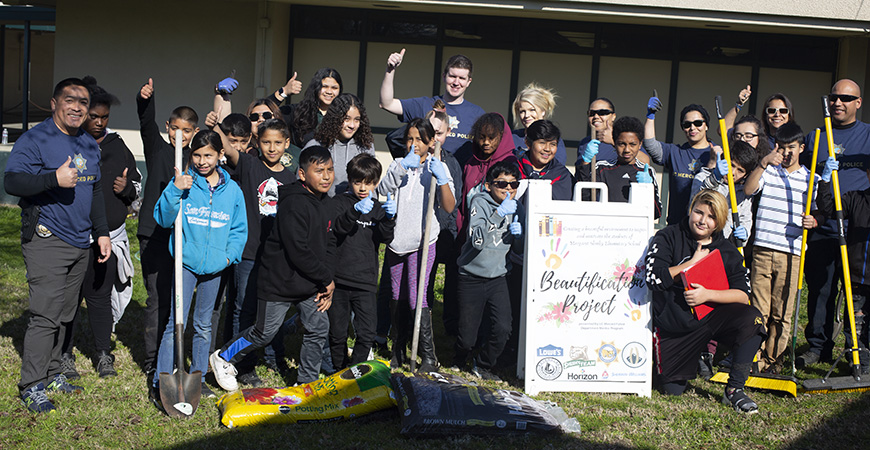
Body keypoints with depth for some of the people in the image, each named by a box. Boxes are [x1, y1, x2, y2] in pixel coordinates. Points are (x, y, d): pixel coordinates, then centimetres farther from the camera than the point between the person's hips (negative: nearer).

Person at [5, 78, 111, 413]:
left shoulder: (89, 145, 15)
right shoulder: (35, 139, -7)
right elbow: (11, 181, -15)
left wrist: (102, 231, 18)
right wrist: (54, 178, -28)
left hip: (81, 243, 7)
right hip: (46, 242, -7)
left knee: (65, 314, 12)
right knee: (45, 315, -9)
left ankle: (51, 375, 24)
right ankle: (31, 386, 0)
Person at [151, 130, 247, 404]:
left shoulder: (232, 190, 4)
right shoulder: (184, 182, -4)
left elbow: (239, 229, 10)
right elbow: (163, 219, -9)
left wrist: (229, 255, -4)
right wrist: (175, 191, -22)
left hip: (214, 267, 3)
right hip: (186, 262, -3)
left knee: (204, 324, 15)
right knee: (176, 323, -6)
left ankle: (198, 376, 28)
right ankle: (161, 382, 3)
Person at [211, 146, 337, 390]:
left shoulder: (325, 203, 4)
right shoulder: (294, 204, -24)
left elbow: (328, 244, 10)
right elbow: (298, 252, -27)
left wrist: (325, 283, 1)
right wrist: (326, 280, -16)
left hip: (311, 282, 8)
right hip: (280, 282, -8)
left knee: (319, 329, 8)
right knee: (264, 332, 5)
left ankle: (307, 382, 25)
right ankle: (223, 358, 29)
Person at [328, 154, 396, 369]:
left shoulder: (378, 208, 9)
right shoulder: (340, 202, 1)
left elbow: (385, 238, -4)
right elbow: (337, 228, -18)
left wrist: (389, 218, -24)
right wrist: (356, 210, -34)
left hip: (366, 281, 2)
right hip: (339, 279, -1)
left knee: (366, 334, -5)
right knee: (337, 332, 9)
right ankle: (339, 371, 28)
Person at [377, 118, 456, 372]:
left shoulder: (438, 167, 1)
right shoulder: (398, 164, 9)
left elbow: (449, 208, -8)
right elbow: (382, 192, -9)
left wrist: (442, 179, -22)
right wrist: (403, 166, -20)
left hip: (422, 241, -4)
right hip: (396, 239, 4)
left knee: (417, 296, -11)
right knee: (398, 298, 11)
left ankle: (429, 356, -1)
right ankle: (399, 351, 25)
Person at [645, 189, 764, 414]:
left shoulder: (727, 251, 3)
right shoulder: (668, 237, -4)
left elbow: (743, 294, -8)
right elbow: (654, 278, -17)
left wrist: (707, 294, -23)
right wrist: (694, 262, -13)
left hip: (712, 317, 2)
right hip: (673, 322, -2)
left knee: (751, 318, -27)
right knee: (672, 390, -1)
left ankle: (734, 389, -16)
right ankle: (660, 362, 35)